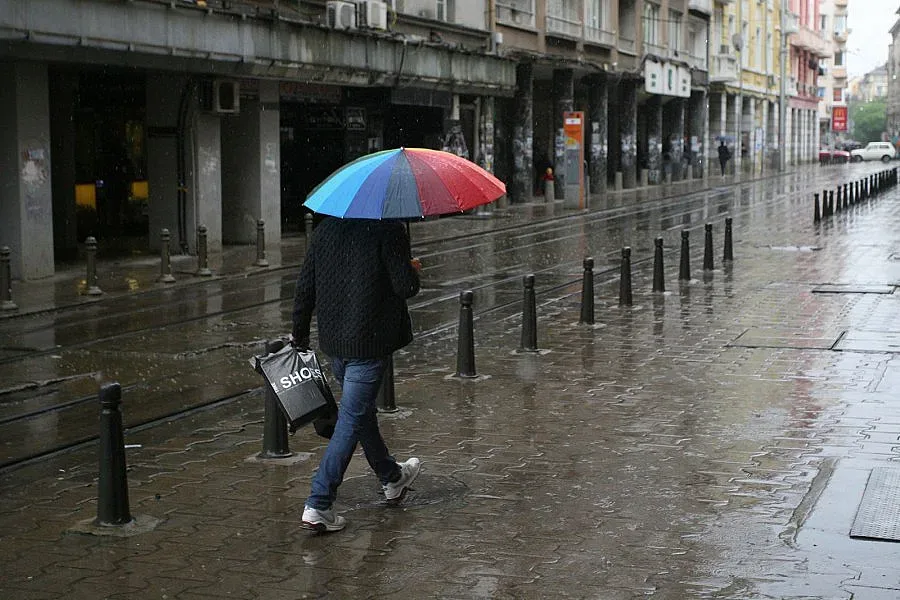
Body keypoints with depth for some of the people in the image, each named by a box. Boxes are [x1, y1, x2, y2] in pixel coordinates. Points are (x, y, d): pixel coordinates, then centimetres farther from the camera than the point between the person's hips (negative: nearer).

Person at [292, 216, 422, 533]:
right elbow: (406, 287, -16)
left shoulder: (326, 228, 5)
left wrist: (299, 333, 17)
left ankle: (391, 477, 44)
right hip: (369, 342, -7)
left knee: (361, 411, 23)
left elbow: (305, 286, 7)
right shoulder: (390, 230, -14)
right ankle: (318, 505, -6)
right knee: (352, 420, -2)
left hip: (332, 340, 7)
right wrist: (414, 269, 7)